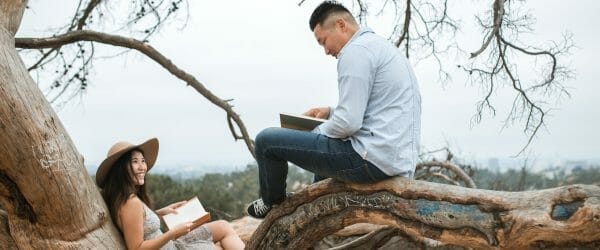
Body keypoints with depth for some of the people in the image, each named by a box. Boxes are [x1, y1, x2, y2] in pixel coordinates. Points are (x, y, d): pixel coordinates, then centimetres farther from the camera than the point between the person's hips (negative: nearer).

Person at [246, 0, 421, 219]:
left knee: (267, 141, -1)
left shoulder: (356, 51, -13)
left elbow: (349, 123, -20)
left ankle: (273, 203, 24)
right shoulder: (381, 46, 18)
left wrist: (315, 133, -2)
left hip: (372, 159, -11)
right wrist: (331, 112, 19)